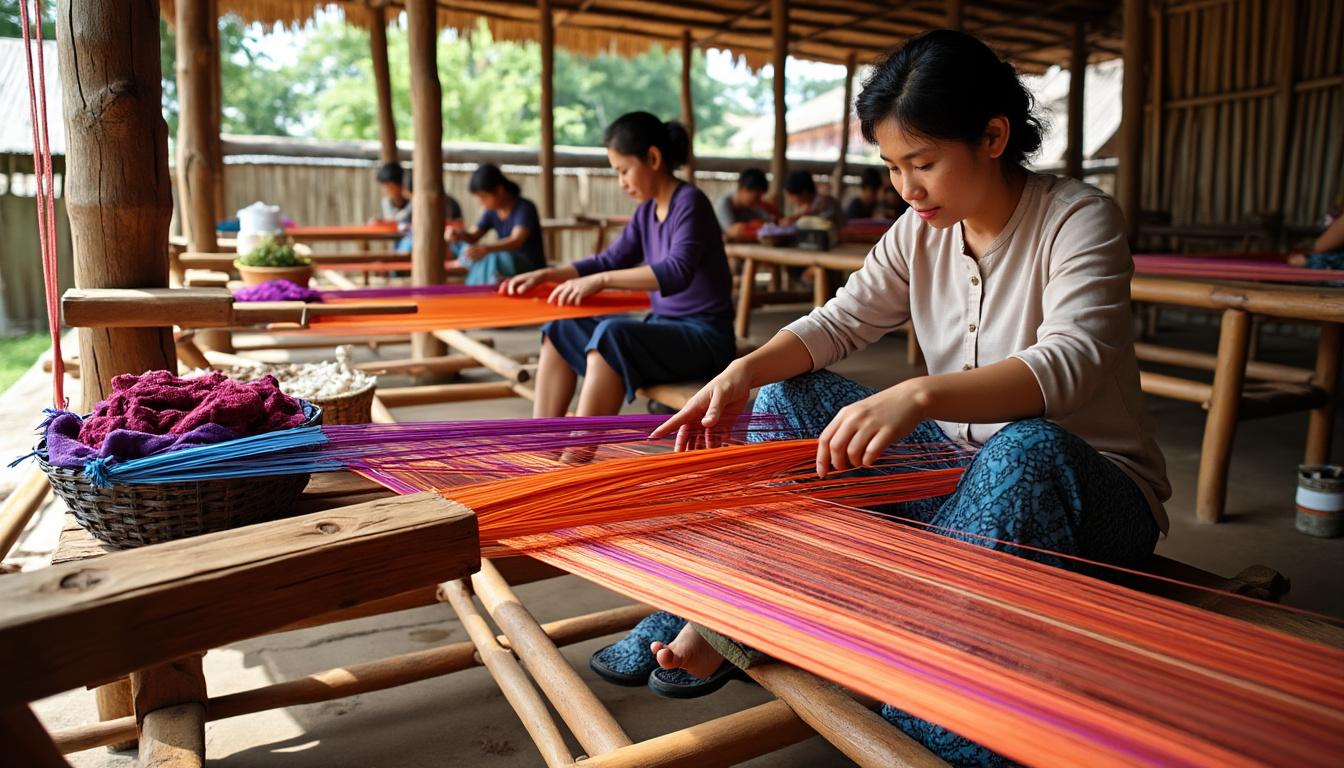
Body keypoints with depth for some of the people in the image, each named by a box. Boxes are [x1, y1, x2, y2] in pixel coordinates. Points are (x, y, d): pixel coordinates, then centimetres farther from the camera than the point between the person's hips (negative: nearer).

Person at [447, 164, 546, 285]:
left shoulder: (525, 208, -17)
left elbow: (516, 241, -31)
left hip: (532, 269, -8)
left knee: (494, 260, -34)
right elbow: (473, 237, 7)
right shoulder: (491, 211, 6)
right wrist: (460, 234, -19)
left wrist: (486, 248, -50)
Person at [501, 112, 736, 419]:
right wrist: (545, 275, 7)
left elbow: (678, 271, -29)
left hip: (702, 336, -8)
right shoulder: (647, 210, 10)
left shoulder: (689, 202, -13)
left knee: (611, 337, -32)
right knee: (561, 331, 1)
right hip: (663, 327, 9)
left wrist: (600, 281, -34)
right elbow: (610, 260, 18)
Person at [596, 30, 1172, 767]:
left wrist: (918, 395, -49)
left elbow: (1070, 360, -33)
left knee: (1029, 451, -41)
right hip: (960, 462, 6)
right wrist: (744, 371, -22)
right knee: (792, 394, -3)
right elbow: (841, 319, -3)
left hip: (1091, 489, -5)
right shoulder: (921, 230, 0)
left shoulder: (1079, 218, -17)